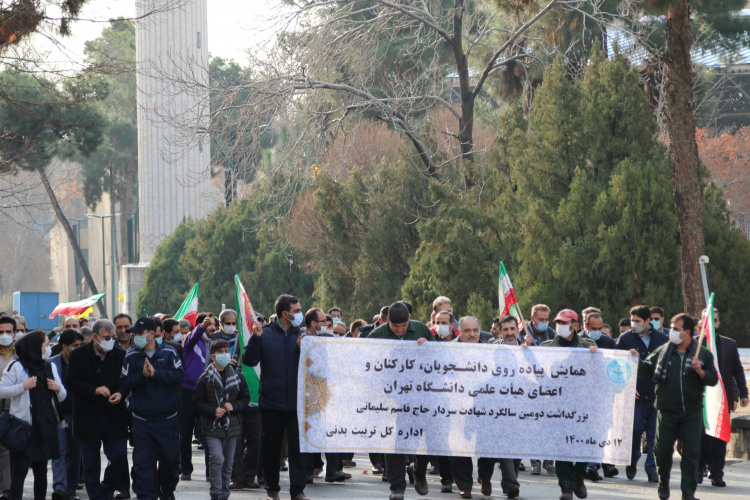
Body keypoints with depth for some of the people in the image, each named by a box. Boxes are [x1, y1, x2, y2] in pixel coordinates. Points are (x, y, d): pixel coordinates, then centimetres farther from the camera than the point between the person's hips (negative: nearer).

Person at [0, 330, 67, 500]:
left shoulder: (50, 367, 15)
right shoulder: (17, 367, -4)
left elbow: (62, 397, 20)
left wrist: (59, 388, -1)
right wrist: (23, 386, -15)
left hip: (45, 427, 6)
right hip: (23, 425, -6)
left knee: (41, 469, 11)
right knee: (20, 470, -10)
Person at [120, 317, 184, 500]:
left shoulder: (169, 353, 0)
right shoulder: (131, 357, 1)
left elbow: (178, 376, -12)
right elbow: (125, 383, -7)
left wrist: (155, 373, -19)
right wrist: (142, 375, -20)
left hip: (167, 418, 0)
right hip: (142, 420, 0)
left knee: (170, 458, 12)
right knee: (142, 462, -1)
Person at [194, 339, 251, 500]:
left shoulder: (237, 376, 6)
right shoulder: (205, 378, -4)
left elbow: (245, 398, 12)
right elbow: (197, 403, -1)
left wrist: (234, 406, -6)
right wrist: (213, 410, -16)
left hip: (232, 426, 4)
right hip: (212, 427, -4)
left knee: (228, 464, 9)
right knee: (217, 459, -18)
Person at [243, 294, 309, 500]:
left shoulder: (302, 335, 6)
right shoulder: (265, 334, 0)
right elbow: (249, 360, -7)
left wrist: (303, 349, -15)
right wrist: (255, 338, -19)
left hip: (296, 403, 1)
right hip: (271, 402, -1)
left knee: (297, 446, -3)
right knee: (271, 447, 8)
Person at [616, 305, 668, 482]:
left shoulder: (662, 339, 6)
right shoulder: (625, 339, 3)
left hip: (657, 395, 1)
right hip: (635, 395, -1)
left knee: (654, 434, 0)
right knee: (635, 430, -5)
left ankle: (652, 469, 7)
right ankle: (632, 463, 18)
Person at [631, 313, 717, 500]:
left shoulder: (703, 354, 2)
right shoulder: (663, 351, 6)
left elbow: (713, 379, 2)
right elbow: (647, 371, 7)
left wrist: (700, 371, -16)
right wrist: (638, 360, -11)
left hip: (692, 412, -1)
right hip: (667, 411, 1)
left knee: (691, 453, -1)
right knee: (662, 450, 5)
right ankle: (663, 483, 27)